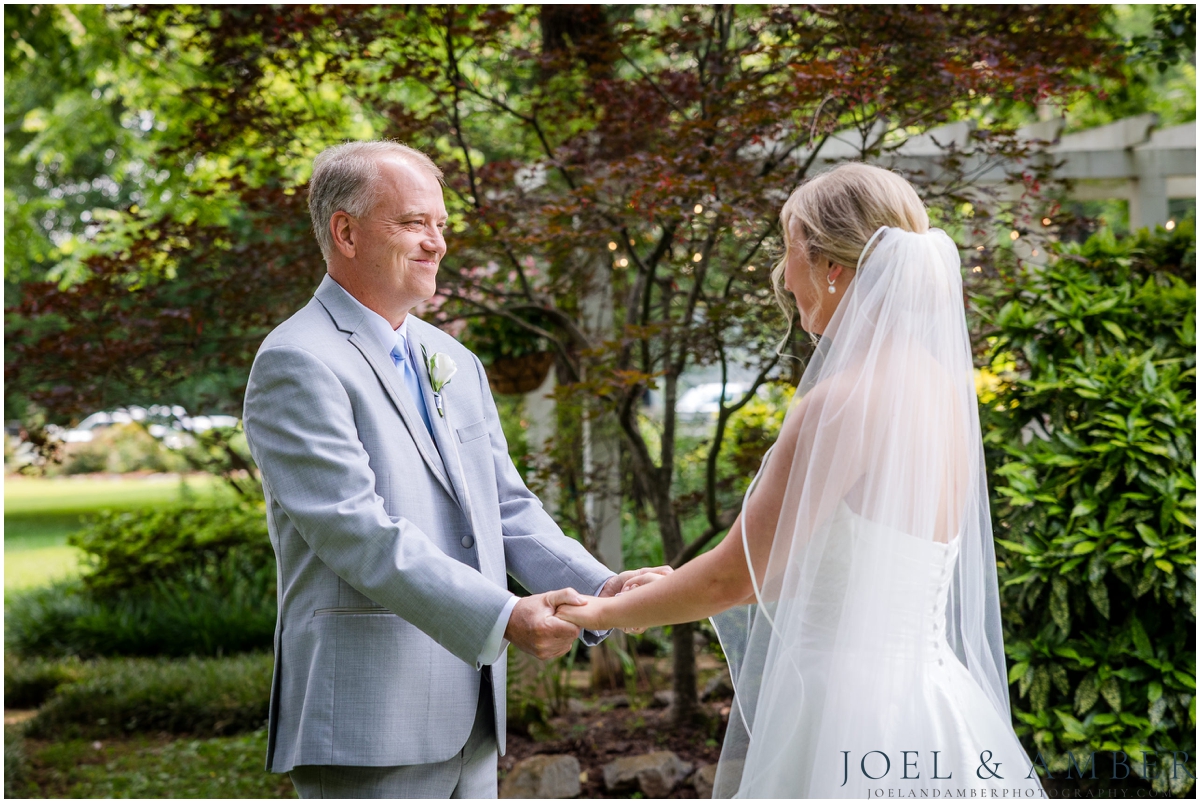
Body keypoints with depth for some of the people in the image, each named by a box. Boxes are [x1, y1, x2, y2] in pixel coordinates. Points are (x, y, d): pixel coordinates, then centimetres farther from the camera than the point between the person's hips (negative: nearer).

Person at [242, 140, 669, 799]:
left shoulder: (456, 365, 17)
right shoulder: (298, 364, -10)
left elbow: (508, 510, 16)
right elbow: (357, 533, -19)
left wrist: (601, 589, -2)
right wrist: (503, 618, -26)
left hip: (470, 720, 8)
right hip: (368, 730, -8)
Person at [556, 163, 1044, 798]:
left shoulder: (842, 404, -17)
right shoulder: (939, 386, 9)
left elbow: (734, 577, -11)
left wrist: (605, 614, 6)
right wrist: (677, 586, 23)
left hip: (843, 721, -8)